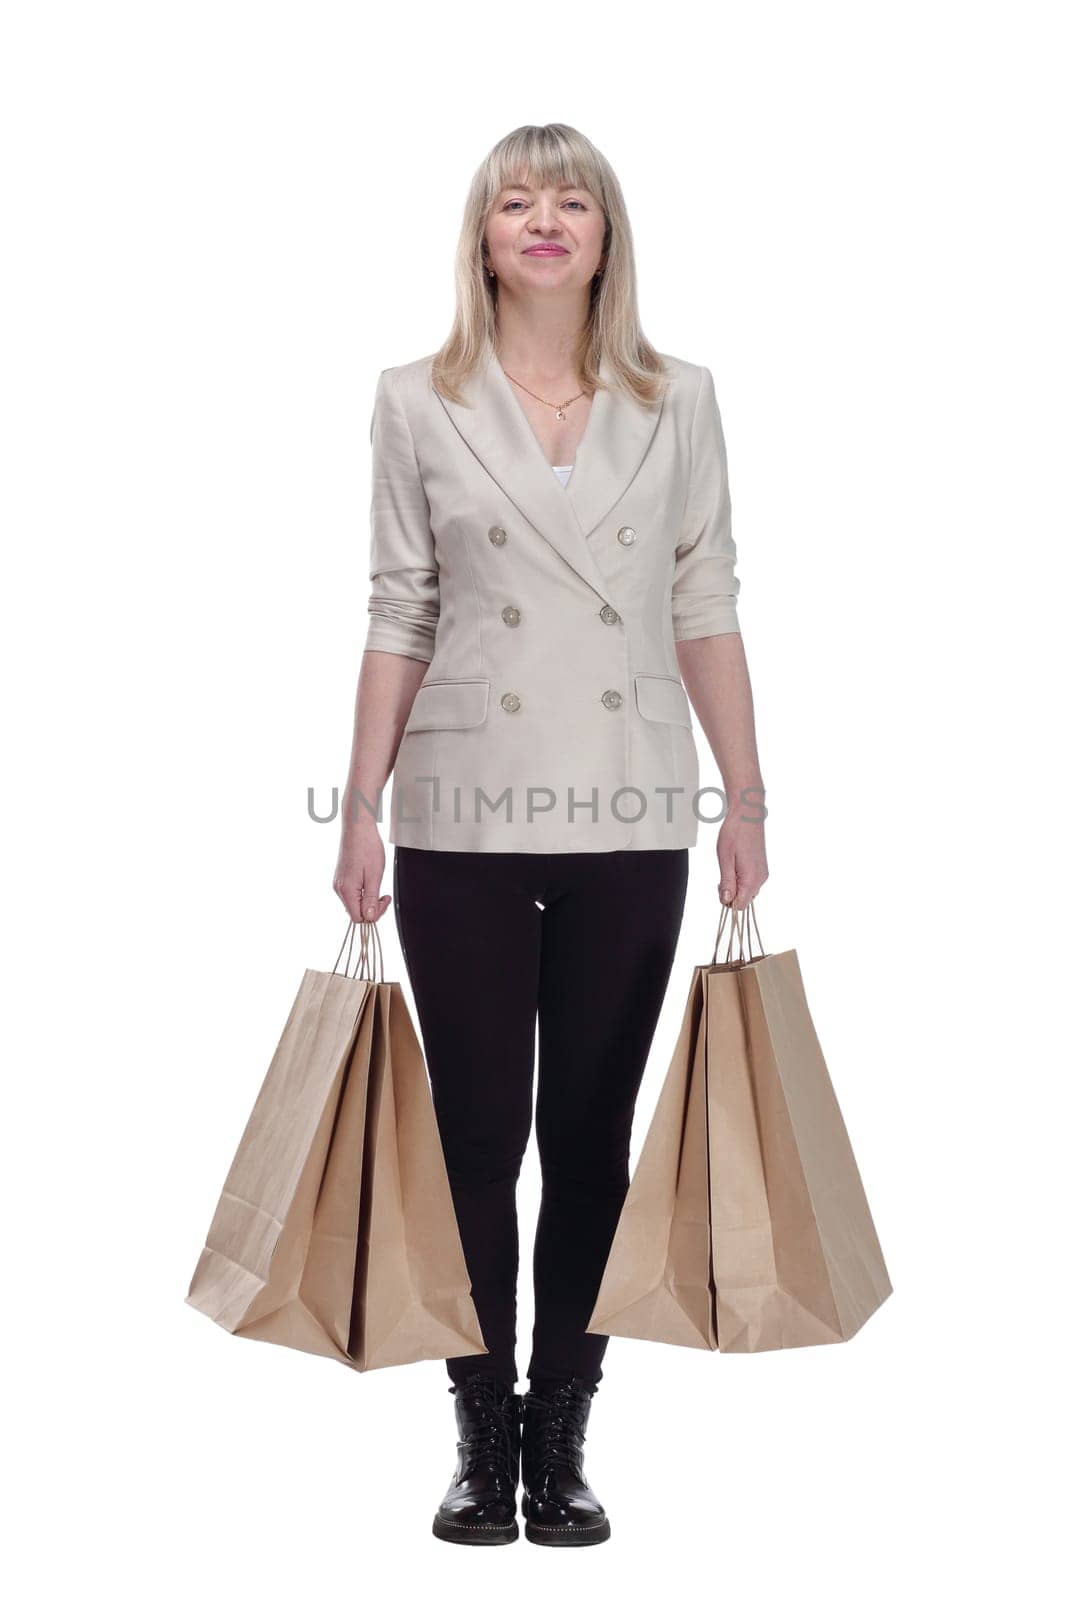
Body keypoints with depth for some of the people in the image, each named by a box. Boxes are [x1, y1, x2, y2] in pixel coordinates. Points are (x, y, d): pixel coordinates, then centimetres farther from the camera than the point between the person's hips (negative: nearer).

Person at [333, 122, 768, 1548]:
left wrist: (747, 800, 2)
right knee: (477, 1133, 6)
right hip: (463, 820, -1)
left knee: (591, 1134, 7)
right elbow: (399, 619, 3)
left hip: (627, 825, 1)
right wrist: (360, 810, -1)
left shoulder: (677, 401, 6)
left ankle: (562, 1438, 18)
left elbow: (707, 612, 6)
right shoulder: (419, 403, 4)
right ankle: (483, 1437, 19)